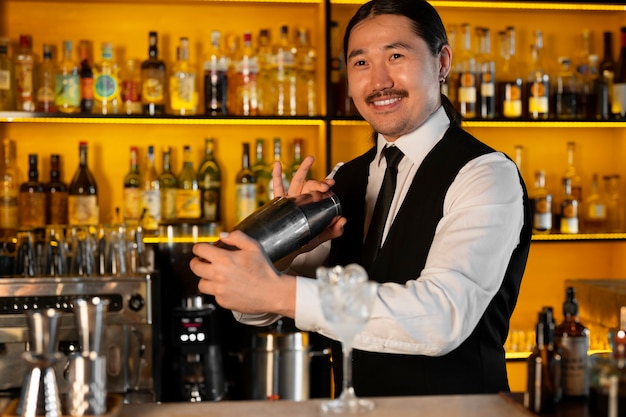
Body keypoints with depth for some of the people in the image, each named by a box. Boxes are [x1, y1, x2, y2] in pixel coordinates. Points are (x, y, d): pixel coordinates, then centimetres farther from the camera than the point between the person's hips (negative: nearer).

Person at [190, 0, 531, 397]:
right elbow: (253, 308, 5)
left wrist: (281, 293, -29)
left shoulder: (487, 175, -11)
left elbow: (443, 317, -25)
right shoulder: (346, 182, 6)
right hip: (355, 409, 5)